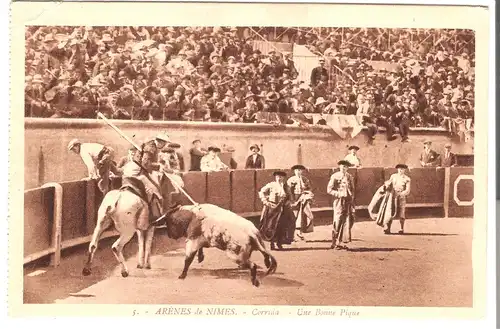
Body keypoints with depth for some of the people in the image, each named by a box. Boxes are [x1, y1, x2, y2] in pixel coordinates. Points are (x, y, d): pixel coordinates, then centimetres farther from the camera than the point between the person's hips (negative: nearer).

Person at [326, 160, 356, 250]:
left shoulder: (350, 177, 13)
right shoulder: (335, 176, -2)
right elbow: (329, 190, -5)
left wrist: (352, 202, 11)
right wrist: (339, 194, -16)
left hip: (348, 202, 5)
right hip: (339, 202, -5)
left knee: (348, 222, 2)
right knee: (338, 222, -5)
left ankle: (343, 242, 10)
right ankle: (335, 243, 3)